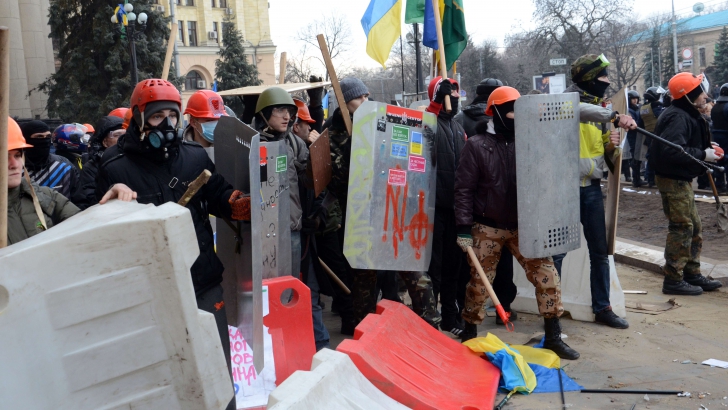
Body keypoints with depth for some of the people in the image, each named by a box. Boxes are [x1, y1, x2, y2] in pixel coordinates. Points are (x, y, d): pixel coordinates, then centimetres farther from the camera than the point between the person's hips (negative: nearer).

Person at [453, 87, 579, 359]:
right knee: (479, 284, 7)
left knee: (547, 275, -4)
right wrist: (464, 227, -12)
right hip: (488, 228, -3)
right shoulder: (477, 145, -8)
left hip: (523, 226, 3)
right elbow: (464, 188, -9)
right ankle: (469, 336, 27)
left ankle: (553, 337, 8)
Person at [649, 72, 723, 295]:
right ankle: (673, 280, 2)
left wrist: (706, 146, 5)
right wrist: (703, 154, -23)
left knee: (694, 228, 16)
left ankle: (692, 274, 26)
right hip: (673, 179, -11)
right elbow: (672, 151, -32)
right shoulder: (677, 117, -21)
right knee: (682, 228, -6)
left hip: (681, 179, 11)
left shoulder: (687, 114, 13)